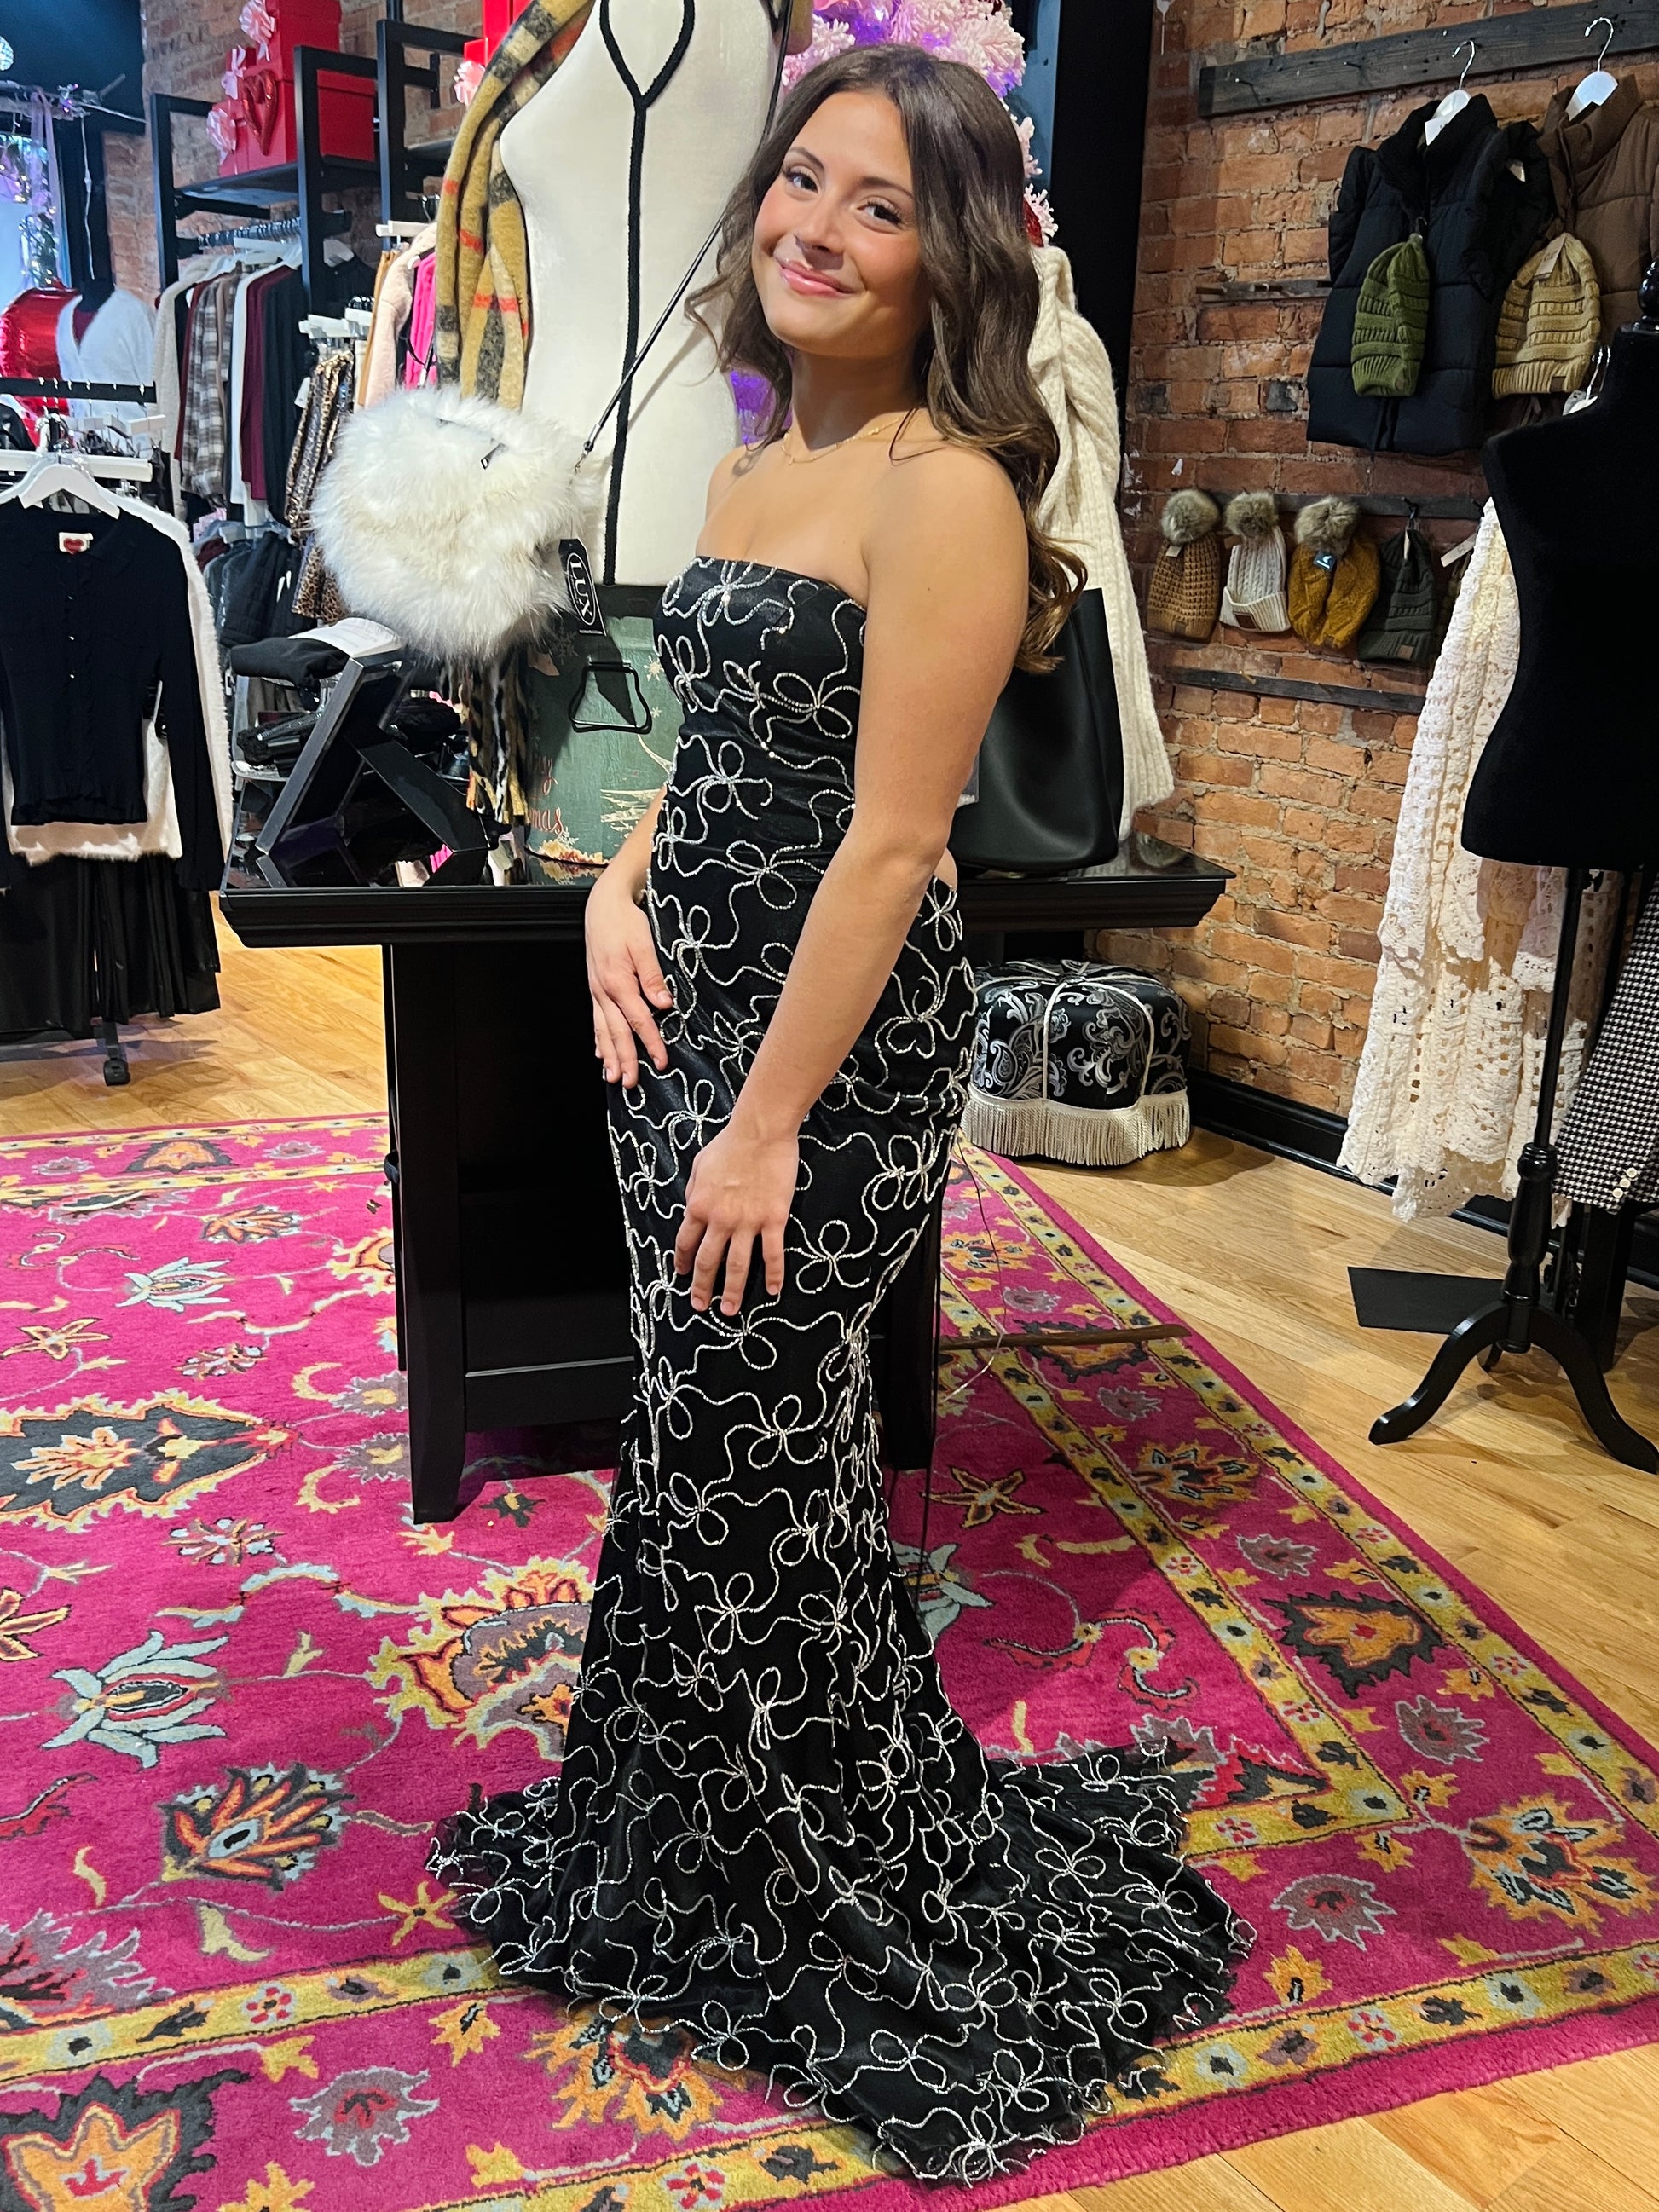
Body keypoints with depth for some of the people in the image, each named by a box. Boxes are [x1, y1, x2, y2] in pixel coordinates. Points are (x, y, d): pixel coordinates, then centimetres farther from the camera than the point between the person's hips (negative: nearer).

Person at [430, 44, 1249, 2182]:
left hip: (837, 1037, -8)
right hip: (685, 1004, 8)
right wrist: (619, 890, 1)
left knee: (750, 1459, 4)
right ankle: (691, 1836, 42)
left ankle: (850, 1919, 31)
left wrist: (770, 1121, -19)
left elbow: (886, 838, -20)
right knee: (712, 1431, 19)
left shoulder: (945, 488, -15)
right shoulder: (756, 464, 13)